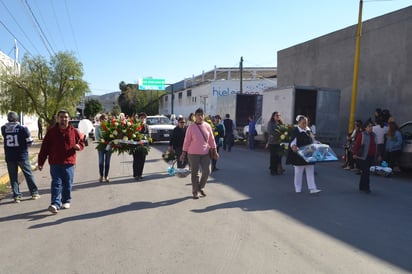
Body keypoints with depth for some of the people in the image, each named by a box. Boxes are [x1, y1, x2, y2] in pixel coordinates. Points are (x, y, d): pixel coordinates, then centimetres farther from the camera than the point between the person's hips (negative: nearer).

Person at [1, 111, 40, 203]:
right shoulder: (23, 128, -11)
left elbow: (5, 138, 15)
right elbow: (29, 142, -6)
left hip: (9, 157, 2)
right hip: (22, 156, -2)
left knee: (13, 177, 10)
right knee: (28, 175, 11)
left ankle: (16, 196, 11)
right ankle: (34, 193, 17)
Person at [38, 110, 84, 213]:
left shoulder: (74, 131, 2)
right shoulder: (51, 131, 1)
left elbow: (82, 142, 13)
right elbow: (44, 148, 2)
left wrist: (79, 146, -13)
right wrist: (40, 162, 0)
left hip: (69, 163, 1)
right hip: (55, 163, -1)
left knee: (67, 183, 10)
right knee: (56, 183, -5)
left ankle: (66, 201, 27)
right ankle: (55, 204, -9)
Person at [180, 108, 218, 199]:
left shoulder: (207, 126, 1)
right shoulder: (191, 127, -7)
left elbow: (211, 139, 7)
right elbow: (187, 141, -3)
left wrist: (214, 151, 6)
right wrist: (184, 153, -2)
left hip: (205, 153, 3)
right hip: (193, 153, -3)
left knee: (207, 171, 3)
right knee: (194, 173, 4)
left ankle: (201, 187, 27)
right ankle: (195, 191, 18)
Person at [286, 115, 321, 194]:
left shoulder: (308, 131, 11)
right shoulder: (295, 131, -9)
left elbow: (313, 141, 21)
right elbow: (293, 141, -20)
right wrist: (293, 146, -39)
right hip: (299, 156, -6)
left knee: (310, 172, 4)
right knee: (298, 172, 6)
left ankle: (312, 188, 6)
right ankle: (298, 189, 17)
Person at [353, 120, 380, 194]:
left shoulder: (374, 135, 14)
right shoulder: (361, 135, -6)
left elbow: (375, 147, 20)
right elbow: (356, 145, -11)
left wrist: (378, 155, 19)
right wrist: (355, 154, -20)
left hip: (371, 157, 7)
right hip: (363, 157, -7)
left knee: (364, 172, 12)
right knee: (366, 172, -9)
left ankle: (362, 187, 21)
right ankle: (366, 188, -4)